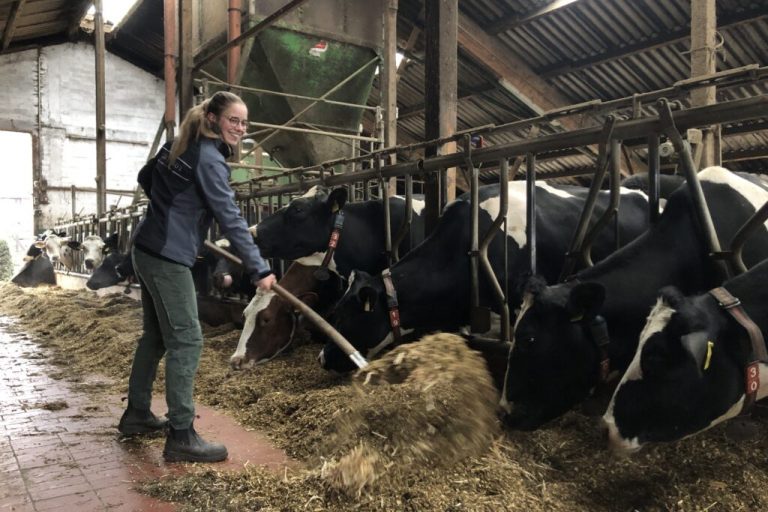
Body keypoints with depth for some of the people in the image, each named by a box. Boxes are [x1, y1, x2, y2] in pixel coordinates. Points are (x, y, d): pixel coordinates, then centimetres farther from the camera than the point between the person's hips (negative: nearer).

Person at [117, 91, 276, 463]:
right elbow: (230, 218, -22)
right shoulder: (209, 158, -15)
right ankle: (181, 437, -2)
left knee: (155, 336, 17)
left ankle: (136, 414, 30)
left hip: (149, 250, 10)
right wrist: (259, 269, -23)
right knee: (186, 340, -7)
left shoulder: (181, 146, 12)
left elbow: (145, 178, 25)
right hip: (168, 257, -10)